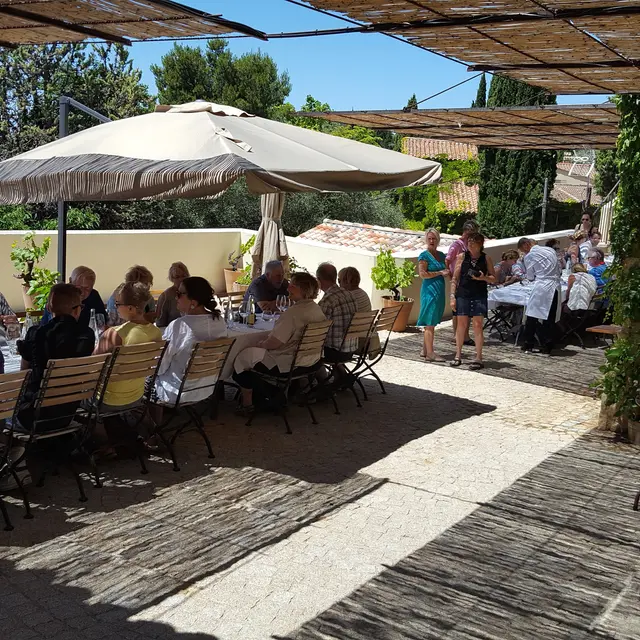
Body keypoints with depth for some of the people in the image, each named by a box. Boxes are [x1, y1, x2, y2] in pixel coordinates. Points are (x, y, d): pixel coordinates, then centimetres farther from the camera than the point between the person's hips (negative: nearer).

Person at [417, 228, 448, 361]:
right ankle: (430, 353, -5)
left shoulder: (441, 255, 15)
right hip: (429, 290, -8)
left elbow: (446, 272, 28)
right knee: (430, 323, -7)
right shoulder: (424, 256, -7)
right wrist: (440, 272, -13)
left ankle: (425, 350, 19)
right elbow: (423, 274, -16)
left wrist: (448, 273, 5)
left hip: (440, 291, 8)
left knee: (432, 323, 12)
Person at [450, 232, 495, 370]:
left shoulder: (486, 258, 4)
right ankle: (458, 355, 18)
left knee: (477, 325, -3)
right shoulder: (462, 257, 4)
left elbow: (493, 278, 8)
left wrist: (483, 277, -12)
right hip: (463, 295, 1)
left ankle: (478, 358, 1)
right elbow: (455, 278, 5)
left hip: (479, 296, -1)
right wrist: (452, 296, -1)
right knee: (461, 325, 5)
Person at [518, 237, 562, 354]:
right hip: (555, 287, 5)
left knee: (532, 317, 6)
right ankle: (547, 347, 10)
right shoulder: (550, 250, 14)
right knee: (550, 319, 8)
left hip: (541, 288, -5)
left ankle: (528, 346, 9)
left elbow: (530, 277, 6)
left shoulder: (529, 256, -1)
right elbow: (559, 268, 17)